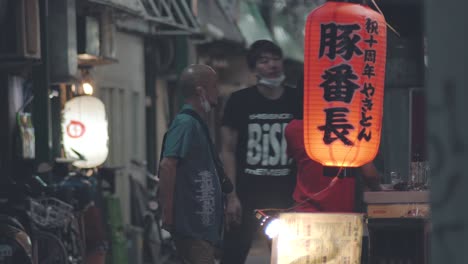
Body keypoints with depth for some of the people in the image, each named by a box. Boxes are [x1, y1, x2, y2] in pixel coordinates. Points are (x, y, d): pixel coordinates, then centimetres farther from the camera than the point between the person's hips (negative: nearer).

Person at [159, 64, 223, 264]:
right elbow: (167, 166, -22)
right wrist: (168, 215, -23)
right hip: (192, 225, -10)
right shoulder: (186, 123, -14)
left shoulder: (197, 124, 16)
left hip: (205, 223, 10)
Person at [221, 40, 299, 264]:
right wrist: (231, 196, -10)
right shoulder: (240, 101, -1)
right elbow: (228, 151, -2)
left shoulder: (297, 101, 5)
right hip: (247, 194, -2)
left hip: (286, 196, 2)